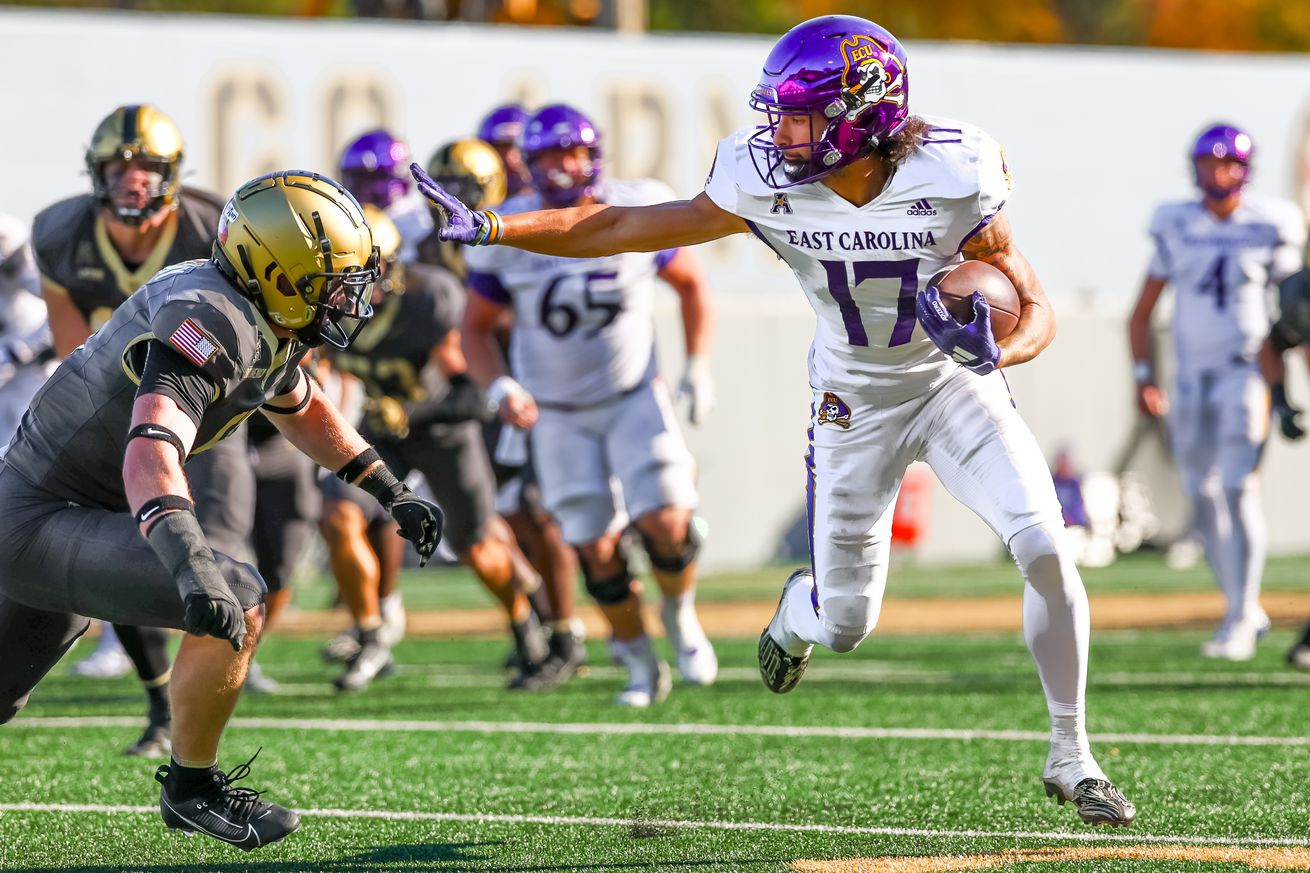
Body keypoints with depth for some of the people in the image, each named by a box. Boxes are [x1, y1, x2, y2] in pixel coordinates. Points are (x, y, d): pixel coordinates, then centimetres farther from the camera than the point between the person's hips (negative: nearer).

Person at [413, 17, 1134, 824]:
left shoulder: (949, 181, -25)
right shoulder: (768, 184, -20)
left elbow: (1036, 307, -18)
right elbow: (622, 229, -13)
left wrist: (998, 350, -41)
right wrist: (485, 228, -20)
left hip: (954, 386, -1)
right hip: (855, 403, 1)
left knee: (1045, 550, -20)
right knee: (844, 626, 5)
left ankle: (1071, 759, -2)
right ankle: (800, 609, 46)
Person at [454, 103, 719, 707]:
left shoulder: (636, 215, -13)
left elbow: (692, 284, 4)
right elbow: (476, 327, 0)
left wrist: (699, 368, -3)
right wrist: (500, 390, -17)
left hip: (634, 397, 0)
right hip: (559, 416, 1)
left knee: (666, 525, -16)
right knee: (597, 550, -1)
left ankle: (679, 615, 15)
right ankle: (640, 662, 20)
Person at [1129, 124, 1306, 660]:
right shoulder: (1177, 228, 4)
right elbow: (1143, 312, 9)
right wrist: (1144, 377, -2)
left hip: (1246, 374, -3)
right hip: (1191, 377, 4)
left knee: (1239, 491, -14)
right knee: (1203, 499, 6)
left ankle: (1240, 622, -7)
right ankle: (1244, 610, 22)